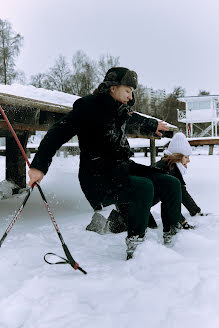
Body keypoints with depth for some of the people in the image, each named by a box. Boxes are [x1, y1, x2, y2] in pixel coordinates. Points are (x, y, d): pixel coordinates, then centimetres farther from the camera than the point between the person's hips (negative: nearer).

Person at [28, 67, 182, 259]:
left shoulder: (120, 110, 12)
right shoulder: (89, 107, -11)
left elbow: (135, 121, 37)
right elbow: (60, 132, -19)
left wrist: (151, 126, 53)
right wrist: (39, 165, -29)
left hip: (121, 172, 8)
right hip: (98, 181, -8)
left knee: (172, 184, -1)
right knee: (144, 186, -31)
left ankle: (173, 237, 12)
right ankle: (134, 247, -18)